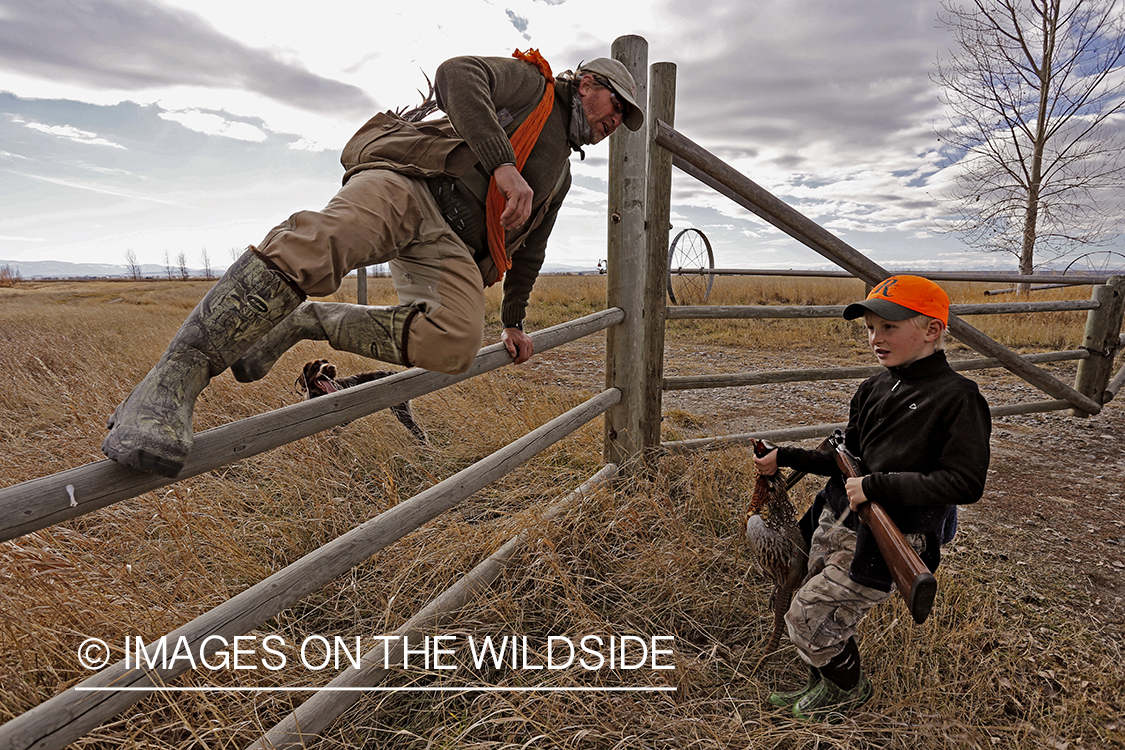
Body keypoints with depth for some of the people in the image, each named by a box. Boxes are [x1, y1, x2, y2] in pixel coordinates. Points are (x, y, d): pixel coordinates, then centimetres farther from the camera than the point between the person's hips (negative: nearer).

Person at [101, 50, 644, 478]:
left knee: (456, 343, -26)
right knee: (319, 242, -37)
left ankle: (313, 321, -9)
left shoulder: (560, 173, 34)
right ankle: (170, 383, -34)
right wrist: (503, 163, -18)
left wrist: (514, 319, 41)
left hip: (449, 244, 6)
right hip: (409, 184, -5)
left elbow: (528, 249, 41)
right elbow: (457, 75, -6)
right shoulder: (530, 82, 16)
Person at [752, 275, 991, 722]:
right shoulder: (874, 389, 7)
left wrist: (876, 487, -24)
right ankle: (823, 689, 43)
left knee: (807, 620, 1)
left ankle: (850, 688, 31)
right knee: (822, 613, 17)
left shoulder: (957, 398, -14)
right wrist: (785, 458, 6)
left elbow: (965, 484, -19)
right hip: (837, 519, 7)